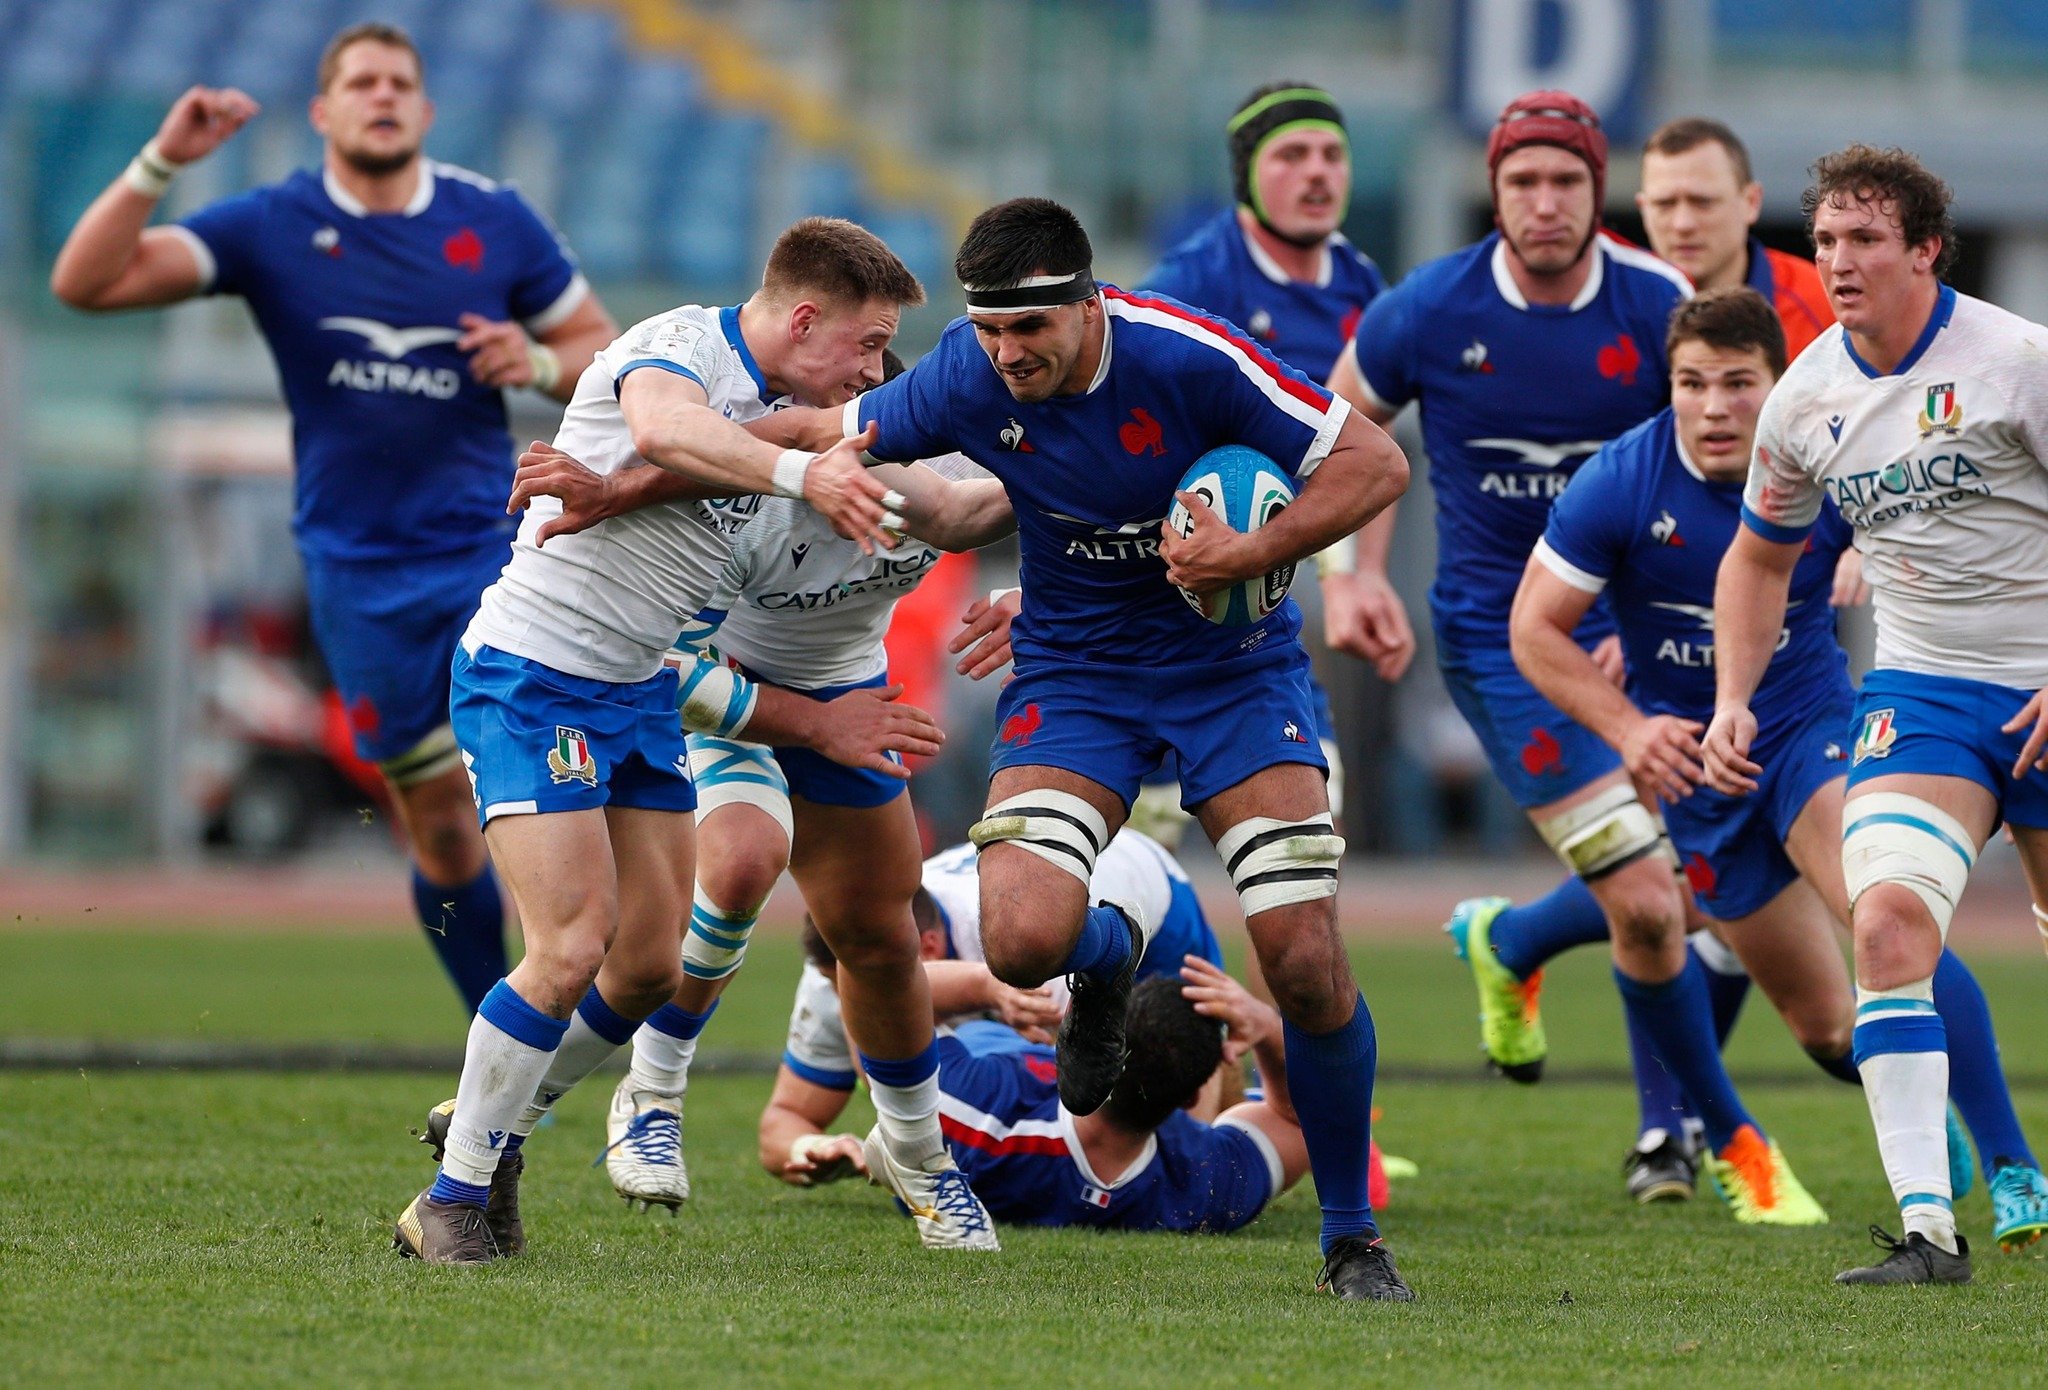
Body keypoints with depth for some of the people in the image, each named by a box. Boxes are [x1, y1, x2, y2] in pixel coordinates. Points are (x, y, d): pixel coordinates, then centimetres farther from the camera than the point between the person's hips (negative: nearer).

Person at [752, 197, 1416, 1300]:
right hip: (1073, 665, 2)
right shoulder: (966, 378, -14)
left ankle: (1351, 1237, 9)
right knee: (1021, 940, -22)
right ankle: (1109, 953, 18)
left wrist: (1254, 554, -28)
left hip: (1232, 660, -2)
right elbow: (826, 433, 4)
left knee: (1305, 962, -12)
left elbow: (1374, 462, -16)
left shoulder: (1186, 358, -23)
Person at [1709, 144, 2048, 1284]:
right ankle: (1928, 1229, -22)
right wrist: (1734, 700, 10)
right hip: (1920, 694, 3)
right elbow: (1761, 557, 20)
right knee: (1887, 918, -20)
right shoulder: (1808, 399, 4)